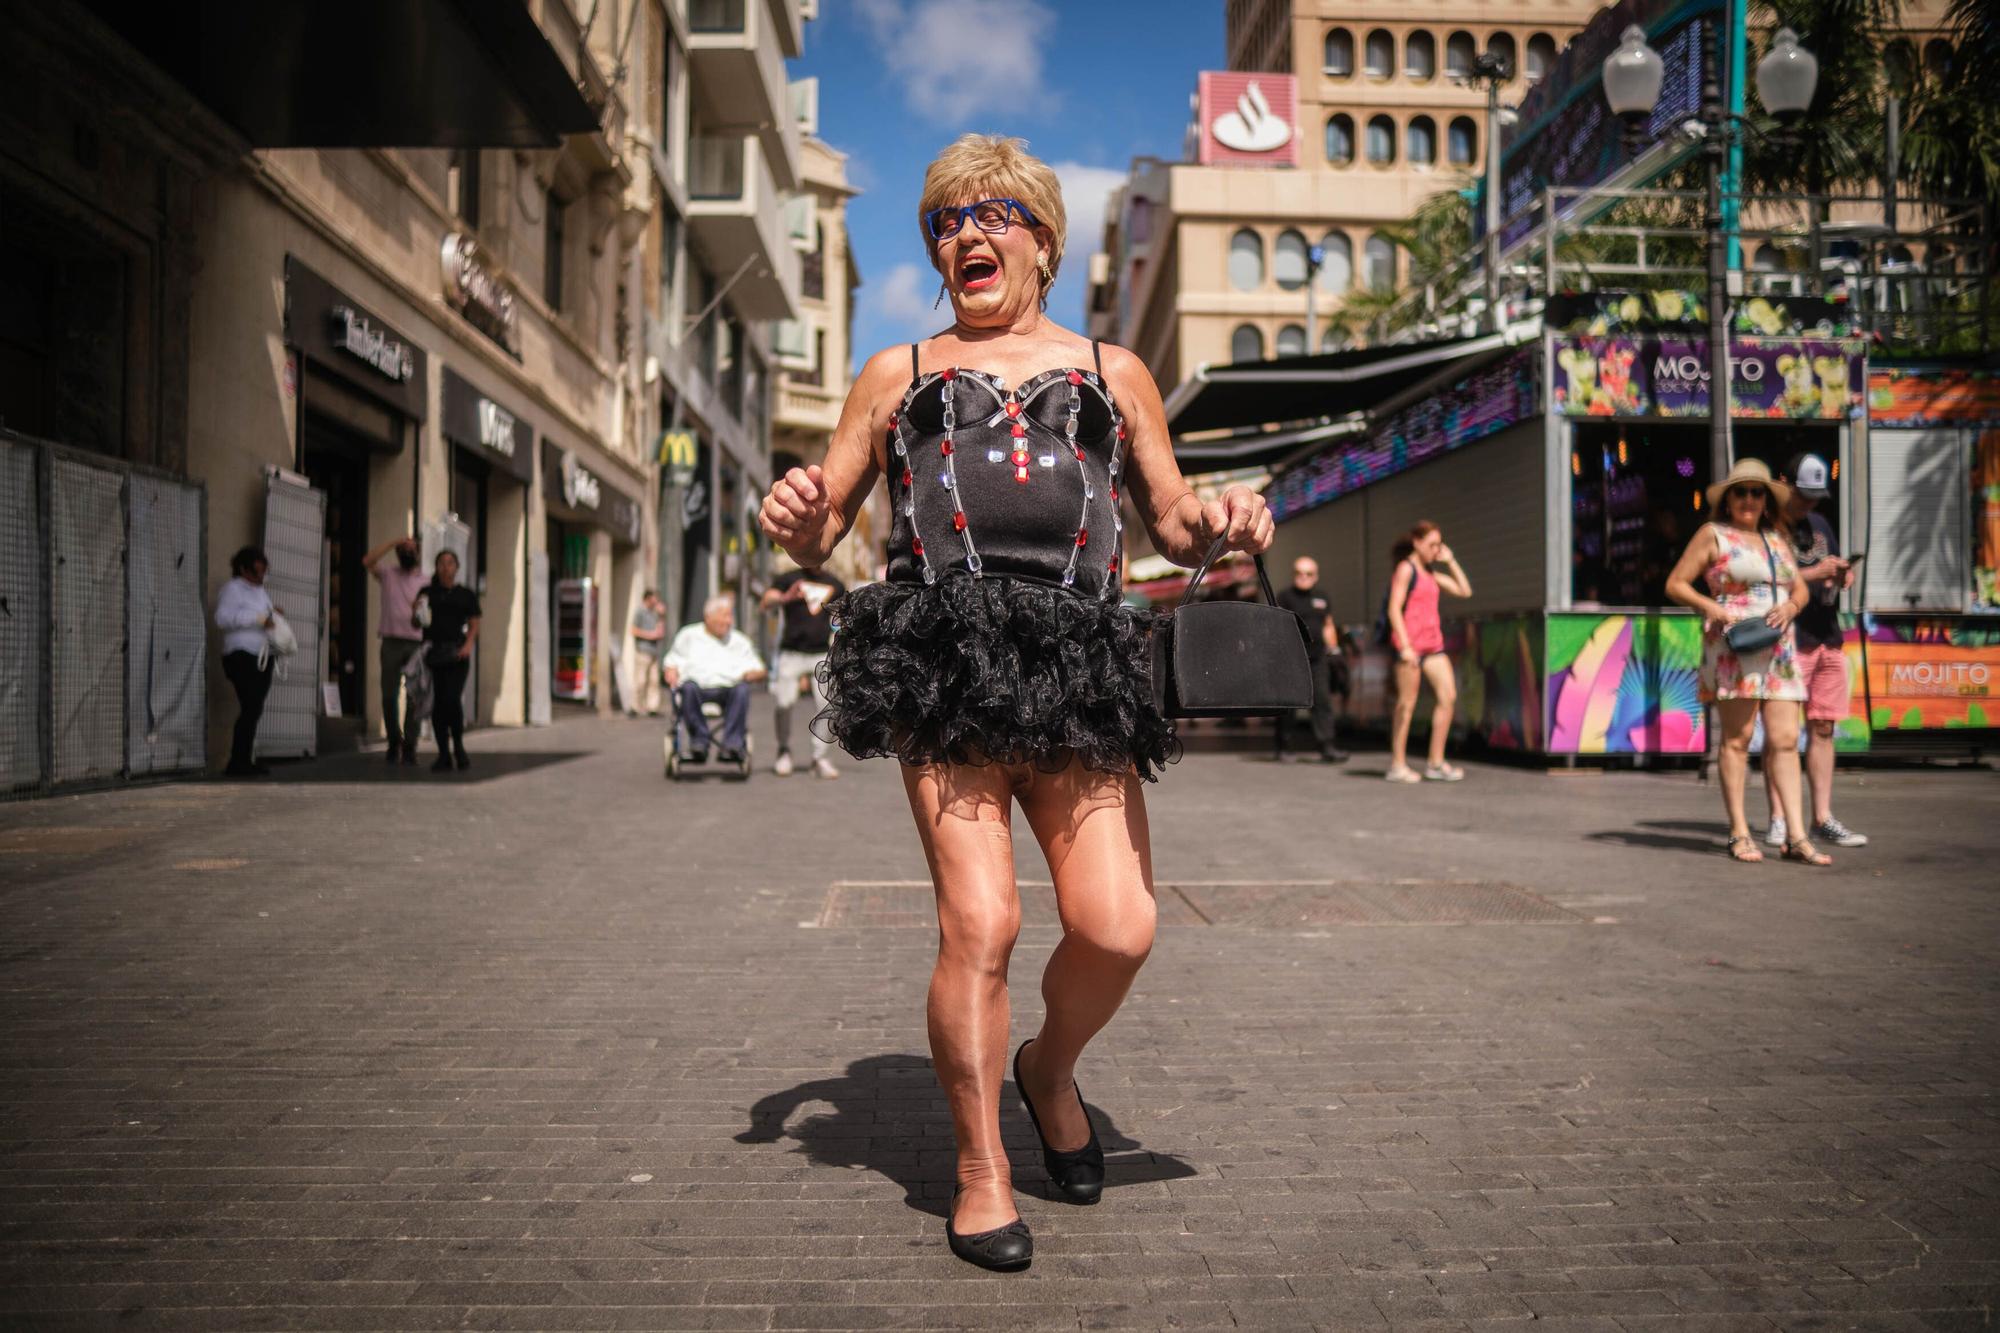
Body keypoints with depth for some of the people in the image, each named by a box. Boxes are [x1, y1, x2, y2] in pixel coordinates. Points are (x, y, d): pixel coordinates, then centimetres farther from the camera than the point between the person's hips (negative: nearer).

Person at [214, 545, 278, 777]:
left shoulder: (260, 591, 23)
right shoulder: (232, 589, -3)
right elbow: (222, 618, -17)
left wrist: (273, 614, 14)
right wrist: (258, 618, -21)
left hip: (262, 657, 9)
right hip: (242, 656, -9)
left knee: (254, 710, 6)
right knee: (251, 708, -16)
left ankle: (244, 761, 11)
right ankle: (237, 763, -13)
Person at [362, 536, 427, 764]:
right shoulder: (388, 573, 12)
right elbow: (367, 561, -7)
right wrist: (393, 541, -6)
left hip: (417, 644, 0)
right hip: (391, 642, 0)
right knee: (389, 696, 1)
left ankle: (409, 747, 2)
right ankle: (394, 742, 18)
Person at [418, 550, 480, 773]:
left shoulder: (467, 595, 13)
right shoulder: (427, 593, 14)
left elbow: (474, 625, 9)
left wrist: (468, 644, -8)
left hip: (457, 652, -1)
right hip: (433, 651, 1)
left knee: (453, 699, -16)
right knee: (437, 703, -3)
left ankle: (458, 746, 5)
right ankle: (444, 755, 5)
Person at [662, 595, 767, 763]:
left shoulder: (740, 641, 25)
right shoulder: (689, 636, 22)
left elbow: (759, 670, 21)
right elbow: (672, 663, 19)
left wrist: (752, 674, -3)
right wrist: (672, 673, -4)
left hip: (728, 688, 1)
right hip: (699, 687, -1)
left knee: (742, 688, -34)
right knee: (688, 686, -37)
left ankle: (733, 743, -40)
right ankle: (700, 740, -34)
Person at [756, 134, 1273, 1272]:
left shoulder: (1113, 374, 20)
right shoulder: (898, 376, 19)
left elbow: (1174, 525, 23)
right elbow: (819, 536, 19)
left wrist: (1223, 526, -1)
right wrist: (797, 519, -6)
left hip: (1077, 673, 1)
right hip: (944, 665, -1)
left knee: (1119, 929, -9)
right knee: (980, 921, -11)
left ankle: (1051, 1069, 25)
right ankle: (981, 1166, 12)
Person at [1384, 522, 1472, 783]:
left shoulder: (1431, 573, 20)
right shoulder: (1406, 569, -4)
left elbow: (1464, 591, 19)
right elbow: (1394, 609, -12)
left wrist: (1450, 560, 15)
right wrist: (1405, 646, -19)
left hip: (1432, 644, 8)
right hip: (1411, 644, -8)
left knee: (1448, 696, -1)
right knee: (1407, 703, -4)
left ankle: (1436, 763, 3)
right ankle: (1397, 765, 3)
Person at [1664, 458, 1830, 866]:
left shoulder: (1777, 539, 20)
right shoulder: (1713, 535, 4)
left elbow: (1801, 588, 22)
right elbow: (1675, 584, 1)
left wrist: (1789, 607, -1)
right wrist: (1712, 608, -14)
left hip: (1779, 648, 5)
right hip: (1732, 645, -5)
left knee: (1784, 739, -1)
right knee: (1737, 738, -6)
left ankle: (1796, 837, -1)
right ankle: (1739, 834, 0)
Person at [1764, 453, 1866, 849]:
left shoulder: (1819, 523, 20)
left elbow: (1835, 571, 27)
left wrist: (1844, 574, 4)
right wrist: (1815, 573, -18)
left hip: (1828, 639, 8)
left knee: (1822, 729, 8)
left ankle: (1822, 818, 13)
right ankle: (1779, 820, -4)